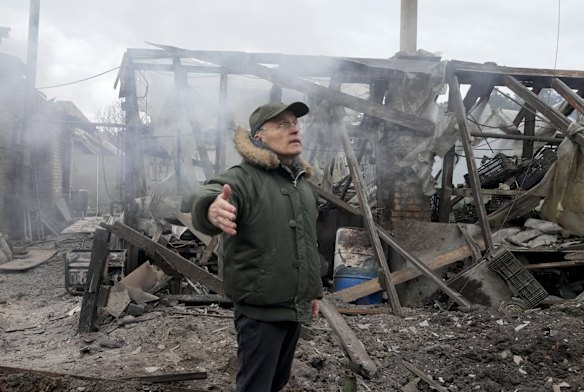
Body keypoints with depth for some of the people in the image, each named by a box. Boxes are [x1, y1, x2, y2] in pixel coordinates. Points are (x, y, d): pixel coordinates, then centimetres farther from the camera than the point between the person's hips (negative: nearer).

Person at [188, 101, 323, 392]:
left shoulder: (301, 182, 11)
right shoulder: (244, 177, -16)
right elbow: (206, 197, -39)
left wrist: (314, 291, 21)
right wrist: (212, 209, -62)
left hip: (294, 307, 8)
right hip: (260, 309, -8)